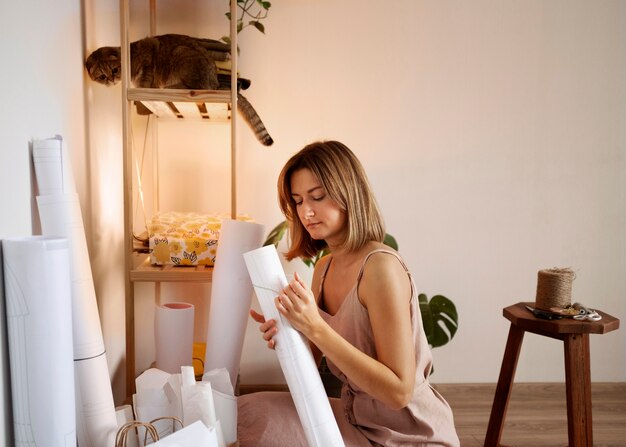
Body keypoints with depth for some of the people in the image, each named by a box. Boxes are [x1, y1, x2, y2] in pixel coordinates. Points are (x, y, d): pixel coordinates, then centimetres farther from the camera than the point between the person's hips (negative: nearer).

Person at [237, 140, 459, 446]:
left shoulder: (381, 266, -23)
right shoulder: (324, 266, 0)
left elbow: (399, 391, -24)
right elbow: (313, 357, 6)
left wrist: (316, 328, -31)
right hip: (354, 416, 6)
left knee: (254, 419, -15)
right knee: (249, 410, -9)